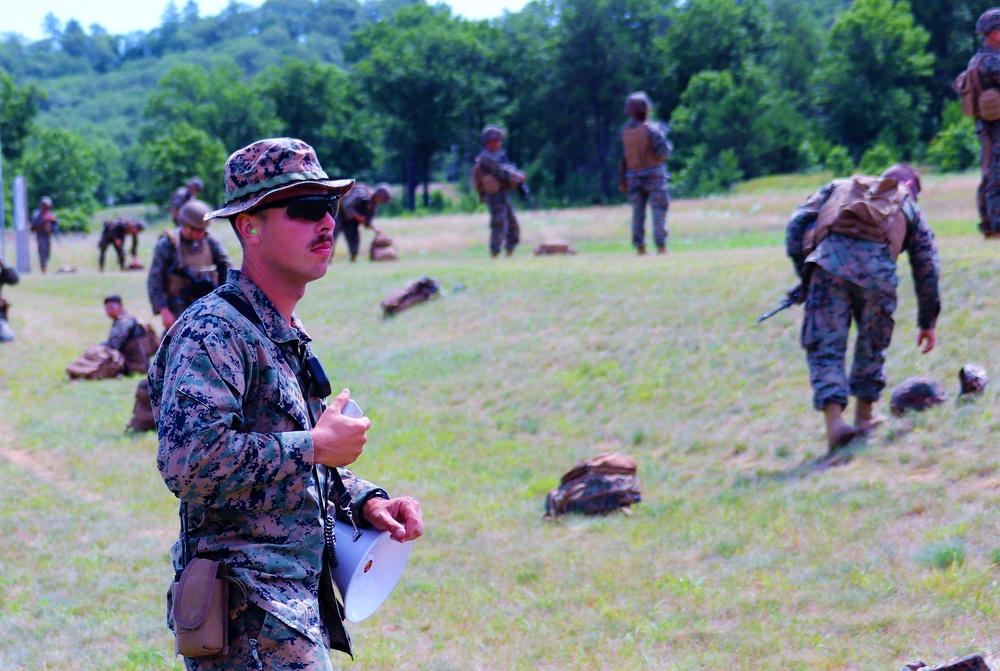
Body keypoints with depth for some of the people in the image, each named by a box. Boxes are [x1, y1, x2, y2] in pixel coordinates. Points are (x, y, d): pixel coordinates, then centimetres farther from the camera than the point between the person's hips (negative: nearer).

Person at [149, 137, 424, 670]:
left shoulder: (285, 336, 18)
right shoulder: (214, 332, -14)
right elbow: (190, 463, -28)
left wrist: (367, 503, 9)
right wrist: (314, 445, -18)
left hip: (299, 601, 10)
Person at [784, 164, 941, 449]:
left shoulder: (838, 187, 33)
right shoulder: (909, 208, 31)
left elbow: (797, 224, 19)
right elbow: (927, 267, 28)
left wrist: (804, 276, 21)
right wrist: (927, 322, 34)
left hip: (830, 259, 0)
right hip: (878, 264, 0)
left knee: (825, 347, 2)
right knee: (872, 344, 22)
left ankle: (835, 419, -13)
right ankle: (864, 416, 31)